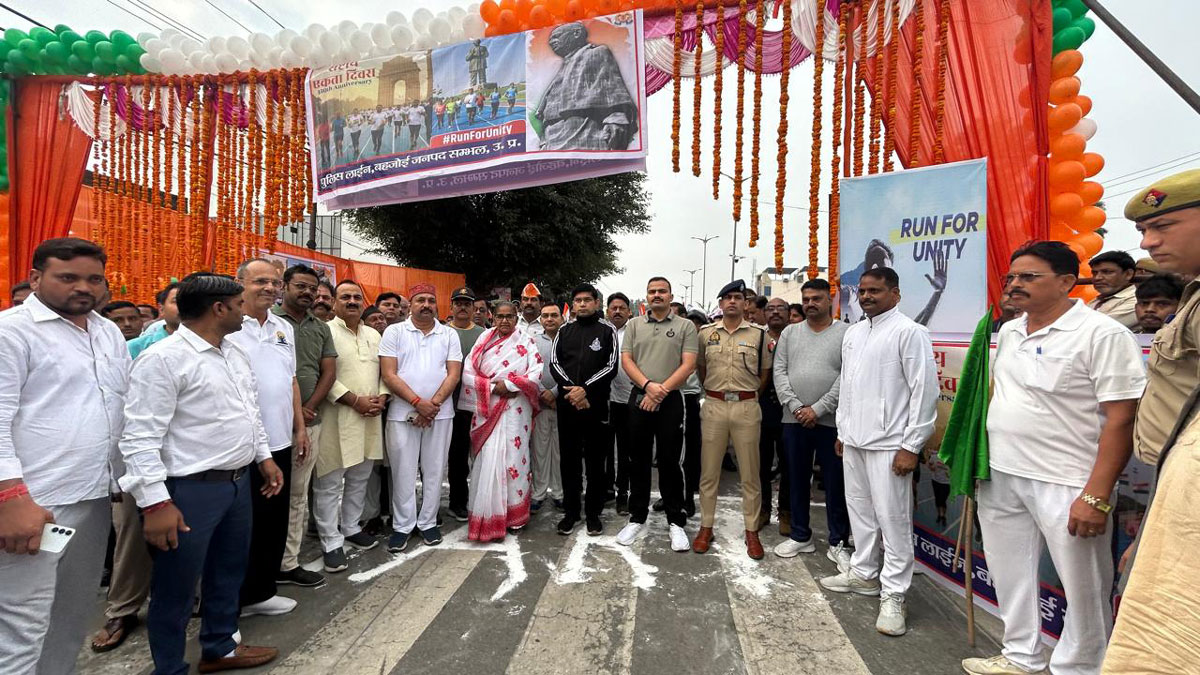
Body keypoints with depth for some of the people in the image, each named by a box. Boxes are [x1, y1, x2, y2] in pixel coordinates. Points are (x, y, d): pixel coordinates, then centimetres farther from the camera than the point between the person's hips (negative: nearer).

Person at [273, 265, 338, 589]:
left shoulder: (321, 328, 13)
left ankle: (288, 563, 21)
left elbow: (329, 372, 9)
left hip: (310, 422, 5)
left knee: (297, 494, 10)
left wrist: (307, 408, -4)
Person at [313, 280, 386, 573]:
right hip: (336, 418, -6)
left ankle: (350, 527, 33)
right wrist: (355, 401, -15)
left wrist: (381, 398, -2)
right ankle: (331, 543, 11)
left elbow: (384, 371, 16)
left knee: (360, 478, 16)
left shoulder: (373, 334, 14)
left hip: (370, 417, 6)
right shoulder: (325, 332, -7)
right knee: (329, 483, 1)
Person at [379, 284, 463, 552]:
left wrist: (433, 404, -13)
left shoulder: (449, 335, 7)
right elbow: (389, 375, -6)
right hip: (402, 414, -1)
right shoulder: (394, 332, 2)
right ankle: (402, 526, 18)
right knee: (403, 471, 5)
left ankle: (428, 522, 22)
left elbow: (453, 375, 0)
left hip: (440, 414, 2)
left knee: (434, 470, 8)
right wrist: (418, 403, -14)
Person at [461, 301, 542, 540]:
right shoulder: (484, 340, 8)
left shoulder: (526, 342, 4)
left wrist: (508, 385, -13)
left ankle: (514, 515, 14)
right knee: (487, 460, 2)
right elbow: (468, 372, 0)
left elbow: (535, 375, -7)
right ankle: (486, 516, 14)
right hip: (486, 408, 2)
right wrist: (493, 387, -11)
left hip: (515, 408, -2)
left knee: (513, 458, 1)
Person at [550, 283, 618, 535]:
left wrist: (585, 389, -14)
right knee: (569, 458, 7)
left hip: (595, 403, -2)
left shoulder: (607, 331, 3)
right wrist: (571, 389, -11)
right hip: (566, 403, 3)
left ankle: (593, 512, 16)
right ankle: (571, 511, 18)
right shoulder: (564, 331, 12)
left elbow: (611, 367, -5)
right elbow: (554, 363, 4)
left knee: (595, 459, 4)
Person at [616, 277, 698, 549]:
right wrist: (648, 386, -14)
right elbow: (626, 360, 2)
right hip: (638, 398, 3)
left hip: (671, 401, -2)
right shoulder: (634, 325, 10)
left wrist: (662, 391, -15)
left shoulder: (685, 326, 3)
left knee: (670, 461, 2)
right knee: (638, 460, 10)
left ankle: (676, 521, 15)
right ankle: (637, 517, 22)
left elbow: (688, 364, -6)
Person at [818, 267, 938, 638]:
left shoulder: (908, 332, -10)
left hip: (888, 443, -7)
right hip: (854, 440, 7)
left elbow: (925, 390, -13)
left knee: (892, 518, 0)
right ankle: (863, 573, 33)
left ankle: (893, 595, 12)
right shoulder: (852, 332, 13)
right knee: (859, 510, 17)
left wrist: (911, 446, -14)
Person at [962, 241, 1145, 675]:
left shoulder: (1103, 334, -12)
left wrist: (1096, 496, -18)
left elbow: (1121, 419, -15)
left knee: (1083, 589, 7)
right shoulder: (1008, 333, 9)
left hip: (1066, 484, -7)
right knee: (1010, 576, 18)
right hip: (1000, 477, 7)